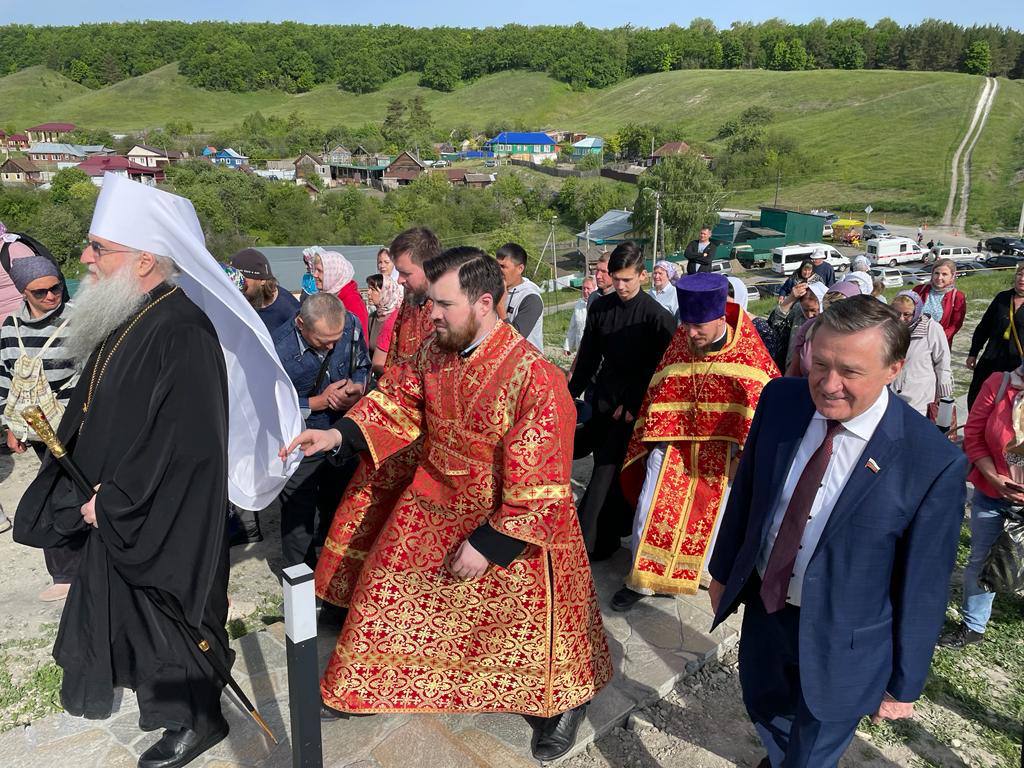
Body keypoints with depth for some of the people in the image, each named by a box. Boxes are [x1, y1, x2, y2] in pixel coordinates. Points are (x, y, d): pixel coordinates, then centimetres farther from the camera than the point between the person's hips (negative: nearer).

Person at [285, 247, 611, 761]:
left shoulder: (534, 378, -29)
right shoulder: (435, 352, -8)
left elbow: (538, 485, -24)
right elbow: (397, 402, 7)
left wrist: (490, 544, -20)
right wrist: (339, 434, -7)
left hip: (509, 523, -6)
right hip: (432, 511, 6)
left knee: (524, 623, 12)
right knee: (389, 596, 17)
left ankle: (565, 701, 41)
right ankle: (359, 688, 43)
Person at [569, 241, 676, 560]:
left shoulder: (658, 317, -12)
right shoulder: (600, 307, 2)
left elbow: (661, 368, -9)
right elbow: (587, 357, 10)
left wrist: (633, 405, -12)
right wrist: (572, 393, 7)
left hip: (632, 406, -5)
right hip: (603, 400, 5)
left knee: (606, 470, -6)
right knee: (607, 466, 13)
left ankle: (586, 542, 3)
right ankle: (621, 525, 33)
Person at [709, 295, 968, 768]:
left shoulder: (934, 463, -24)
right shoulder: (780, 400, -13)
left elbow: (923, 586, -14)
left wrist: (904, 685, -4)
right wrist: (723, 570, 9)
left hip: (838, 644, -4)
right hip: (764, 607, 5)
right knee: (764, 710, 30)